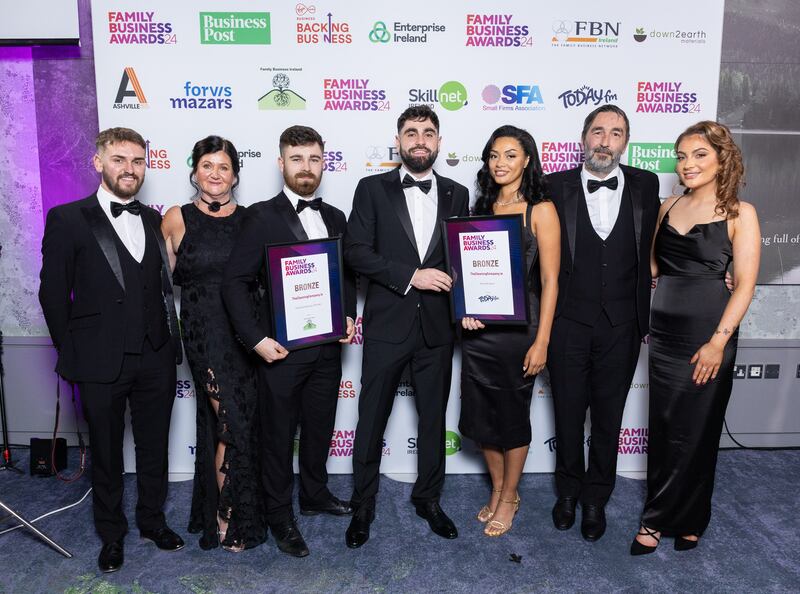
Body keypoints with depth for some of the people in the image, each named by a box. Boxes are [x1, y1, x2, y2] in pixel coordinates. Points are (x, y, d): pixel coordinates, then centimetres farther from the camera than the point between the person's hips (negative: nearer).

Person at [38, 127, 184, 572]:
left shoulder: (155, 220, 7)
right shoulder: (68, 220, -5)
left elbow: (167, 282, 7)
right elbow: (53, 295, -3)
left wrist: (168, 342, 1)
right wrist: (73, 353, -2)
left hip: (156, 359, 3)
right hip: (102, 364, -3)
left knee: (154, 448, 17)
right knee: (107, 453, 14)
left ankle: (152, 519, 38)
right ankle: (112, 534, 34)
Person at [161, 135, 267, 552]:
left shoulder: (250, 219, 5)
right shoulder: (176, 219, -1)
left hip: (247, 332, 3)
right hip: (205, 333, -3)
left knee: (232, 420, 12)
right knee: (233, 421, -4)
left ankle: (223, 505, 34)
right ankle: (226, 518, 17)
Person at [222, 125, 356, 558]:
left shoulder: (335, 218, 8)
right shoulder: (261, 216, -8)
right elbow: (235, 282, -10)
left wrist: (348, 315, 1)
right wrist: (256, 339, -17)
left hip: (327, 345, 5)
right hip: (281, 348, -5)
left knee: (320, 427, 19)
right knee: (279, 435, 10)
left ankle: (315, 494, 42)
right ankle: (280, 516, 29)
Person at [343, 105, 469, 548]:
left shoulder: (457, 195, 8)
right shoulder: (372, 189, 0)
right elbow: (356, 251, -9)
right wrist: (411, 276, -18)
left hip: (437, 327, 3)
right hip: (386, 325, -2)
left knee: (434, 418, 15)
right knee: (371, 420, 8)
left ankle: (428, 498, 35)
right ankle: (363, 506, 27)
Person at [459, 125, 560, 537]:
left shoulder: (541, 210, -6)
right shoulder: (481, 208, 9)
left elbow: (549, 280, -9)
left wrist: (541, 342, -12)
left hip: (518, 329, -5)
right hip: (477, 329, 5)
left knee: (512, 414, 10)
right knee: (481, 414, 13)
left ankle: (509, 497, 30)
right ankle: (497, 489, 35)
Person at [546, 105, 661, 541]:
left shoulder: (645, 186, 1)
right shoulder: (556, 186, -4)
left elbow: (651, 252, 4)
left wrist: (647, 317, -2)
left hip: (621, 325, 1)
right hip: (568, 322, -1)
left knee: (608, 419, 14)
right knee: (568, 415, 14)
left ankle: (596, 498, 33)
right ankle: (568, 491, 35)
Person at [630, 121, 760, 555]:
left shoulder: (739, 213, -5)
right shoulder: (669, 206, 9)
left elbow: (745, 284, -9)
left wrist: (718, 341, -15)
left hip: (707, 333, -5)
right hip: (664, 328, 5)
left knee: (695, 429, 4)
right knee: (663, 426, 10)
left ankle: (658, 519, 20)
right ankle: (681, 517, 28)